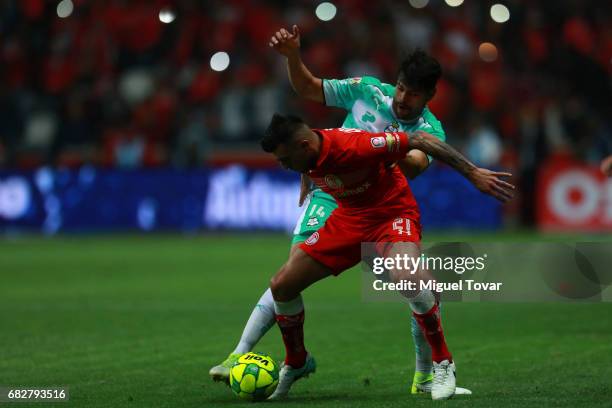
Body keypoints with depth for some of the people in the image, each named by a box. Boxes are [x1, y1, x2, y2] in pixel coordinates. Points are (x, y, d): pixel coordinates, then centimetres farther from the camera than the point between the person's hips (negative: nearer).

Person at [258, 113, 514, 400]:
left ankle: (443, 364, -17)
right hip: (349, 217, 7)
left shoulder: (353, 145, -32)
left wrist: (472, 172, -26)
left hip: (392, 212, -7)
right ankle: (296, 363, 24)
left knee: (406, 277, -38)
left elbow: (418, 140, -27)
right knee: (281, 285, -2)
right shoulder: (305, 155, -11)